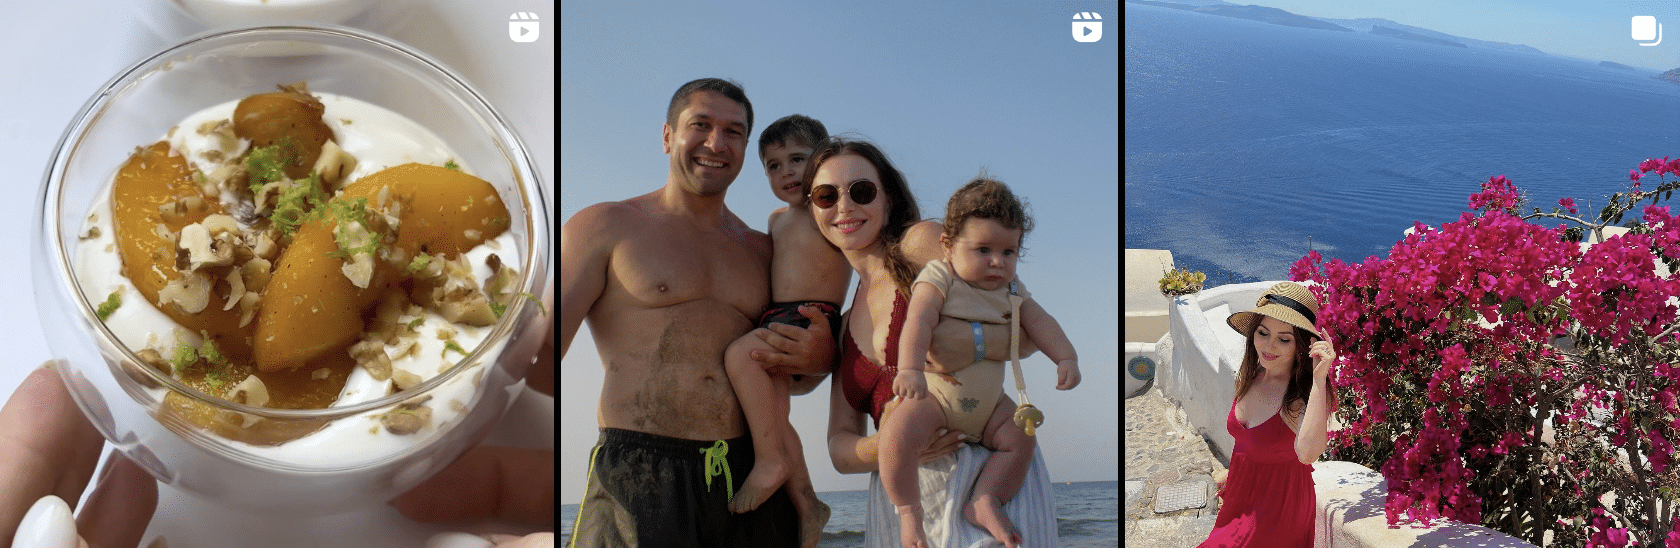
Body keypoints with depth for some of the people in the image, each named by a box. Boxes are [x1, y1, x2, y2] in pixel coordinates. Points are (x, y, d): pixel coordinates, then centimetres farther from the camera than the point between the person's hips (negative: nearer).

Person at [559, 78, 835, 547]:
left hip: (751, 478, 5)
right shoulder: (604, 227, 3)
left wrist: (818, 360, 0)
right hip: (639, 483, -4)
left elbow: (792, 380, 25)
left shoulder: (761, 250, 18)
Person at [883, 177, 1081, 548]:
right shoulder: (938, 277, -12)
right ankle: (908, 511, -14)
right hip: (934, 394, -6)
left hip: (986, 405, 6)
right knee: (897, 430, -29)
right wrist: (910, 369, -42)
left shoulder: (1011, 290, 7)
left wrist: (1066, 357, -14)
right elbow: (918, 322, -26)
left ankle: (986, 501, -2)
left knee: (1021, 435, -9)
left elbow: (1039, 322, 5)